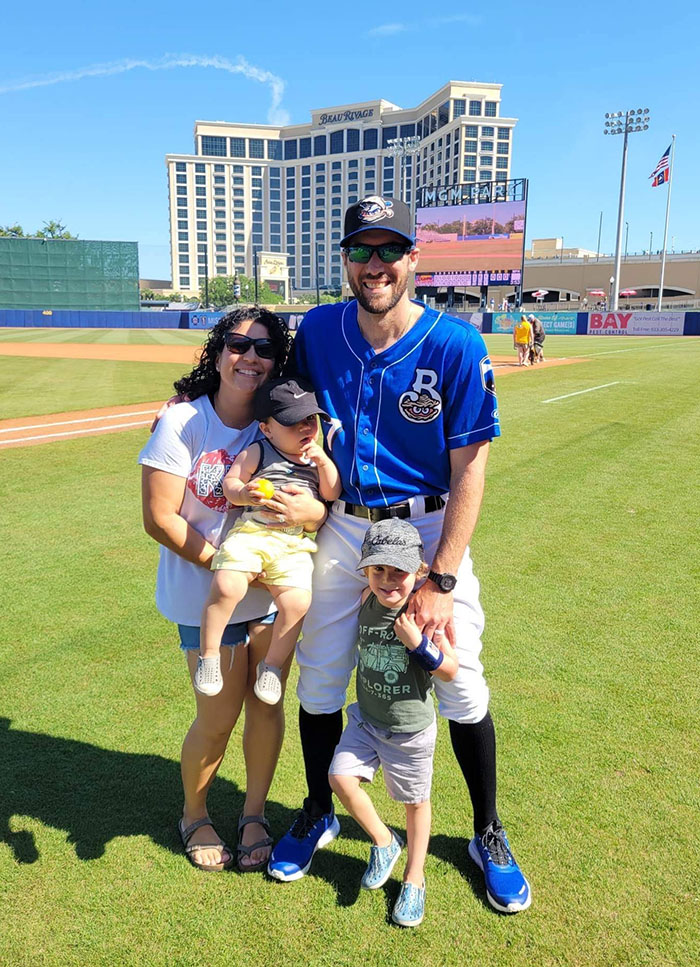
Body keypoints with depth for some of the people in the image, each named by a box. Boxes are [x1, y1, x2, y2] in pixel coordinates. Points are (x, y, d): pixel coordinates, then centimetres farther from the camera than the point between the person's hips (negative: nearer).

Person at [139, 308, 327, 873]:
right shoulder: (183, 422, -13)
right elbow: (159, 518, -14)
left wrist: (313, 511, -31)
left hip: (272, 588, 3)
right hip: (204, 593, -3)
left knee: (267, 703, 11)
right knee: (219, 716, 5)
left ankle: (254, 815, 36)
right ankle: (194, 817, 35)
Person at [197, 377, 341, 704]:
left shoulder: (317, 459, 18)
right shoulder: (255, 453, 8)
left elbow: (333, 494, 12)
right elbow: (230, 482, 4)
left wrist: (324, 461, -1)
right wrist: (243, 493, -18)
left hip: (294, 545, 2)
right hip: (250, 532, -2)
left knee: (296, 602, -18)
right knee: (226, 587, -26)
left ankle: (272, 665, 5)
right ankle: (208, 655, -5)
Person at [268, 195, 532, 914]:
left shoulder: (457, 346, -14)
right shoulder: (316, 332, -4)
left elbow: (469, 472, -14)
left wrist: (440, 581, -17)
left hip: (428, 527, -2)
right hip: (342, 527, 3)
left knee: (462, 687, 4)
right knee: (318, 680, 11)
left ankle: (488, 836, 31)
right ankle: (318, 815, 38)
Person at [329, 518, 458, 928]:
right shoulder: (366, 601, -8)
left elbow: (450, 670, -18)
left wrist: (417, 642, -30)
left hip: (411, 729, -4)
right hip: (366, 719, 4)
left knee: (415, 801, 13)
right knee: (341, 777, -7)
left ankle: (414, 879, 37)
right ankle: (384, 841, 21)